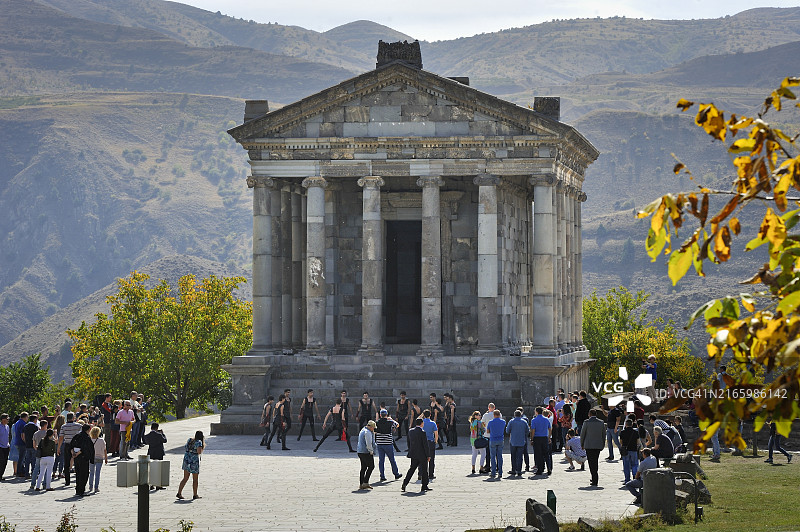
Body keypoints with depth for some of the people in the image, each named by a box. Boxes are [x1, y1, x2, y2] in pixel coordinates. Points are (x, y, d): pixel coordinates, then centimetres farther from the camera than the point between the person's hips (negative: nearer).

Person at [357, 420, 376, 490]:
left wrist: (373, 432, 17)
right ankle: (365, 482, -14)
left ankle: (361, 484, 8)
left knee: (363, 468, 10)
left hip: (360, 452, 10)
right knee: (371, 466, -7)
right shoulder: (367, 432, -14)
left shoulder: (363, 431, 20)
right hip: (366, 452, -10)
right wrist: (371, 452, -10)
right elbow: (368, 444, -19)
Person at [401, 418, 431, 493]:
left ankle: (404, 484, 3)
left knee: (412, 469, 12)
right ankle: (424, 487, 9)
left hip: (414, 455, 6)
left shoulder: (410, 431, 4)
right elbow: (426, 445, -13)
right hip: (422, 454, -6)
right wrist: (428, 455, -8)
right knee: (424, 470, 5)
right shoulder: (422, 432, -15)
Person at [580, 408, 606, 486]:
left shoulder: (586, 422, -7)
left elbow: (582, 434, -2)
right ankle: (595, 478, 22)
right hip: (598, 445, 4)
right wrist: (603, 445, 19)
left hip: (589, 445, -4)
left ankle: (595, 480, -10)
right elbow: (604, 434, 10)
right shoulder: (601, 423, 4)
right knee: (595, 461, 18)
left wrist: (582, 444, 10)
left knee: (592, 463, -2)